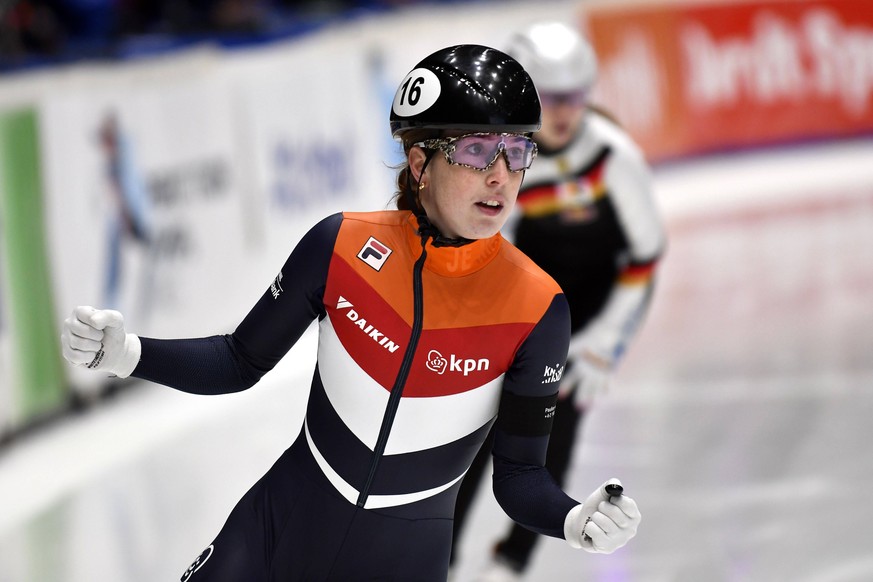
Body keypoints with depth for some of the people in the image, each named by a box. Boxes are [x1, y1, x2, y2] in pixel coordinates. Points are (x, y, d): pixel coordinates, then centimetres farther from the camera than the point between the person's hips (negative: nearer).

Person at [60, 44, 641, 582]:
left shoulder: (538, 308, -16)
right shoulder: (343, 245, -13)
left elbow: (520, 475, -8)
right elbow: (239, 363, -2)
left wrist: (578, 520, -28)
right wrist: (125, 353, -16)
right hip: (279, 527, 1)